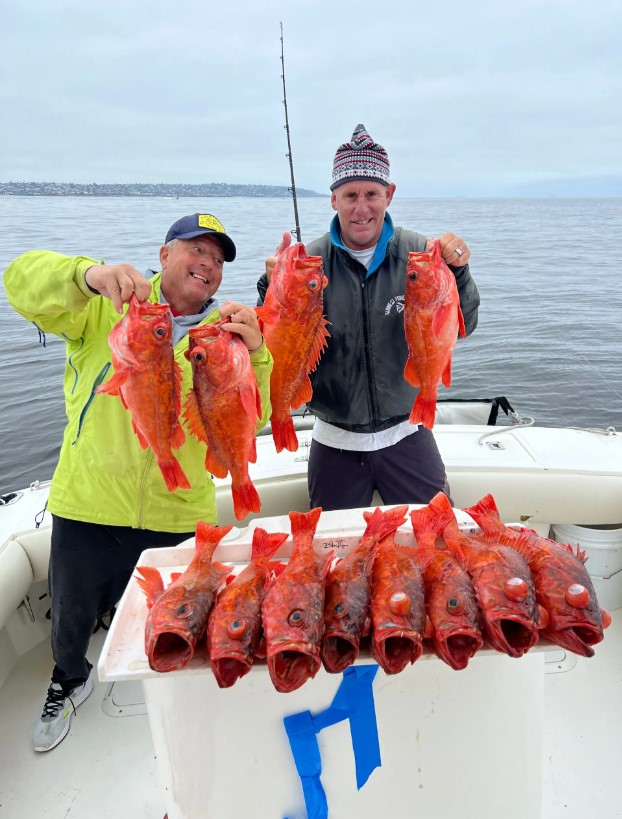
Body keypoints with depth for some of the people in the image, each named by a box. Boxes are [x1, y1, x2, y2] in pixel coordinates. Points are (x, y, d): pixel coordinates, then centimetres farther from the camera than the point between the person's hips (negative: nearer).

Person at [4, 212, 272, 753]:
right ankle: (69, 681, 56)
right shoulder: (108, 305, -4)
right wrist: (90, 275, -37)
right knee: (72, 613, 22)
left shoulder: (224, 332, 0)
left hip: (178, 511, 1)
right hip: (88, 503, 0)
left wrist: (256, 355, -32)